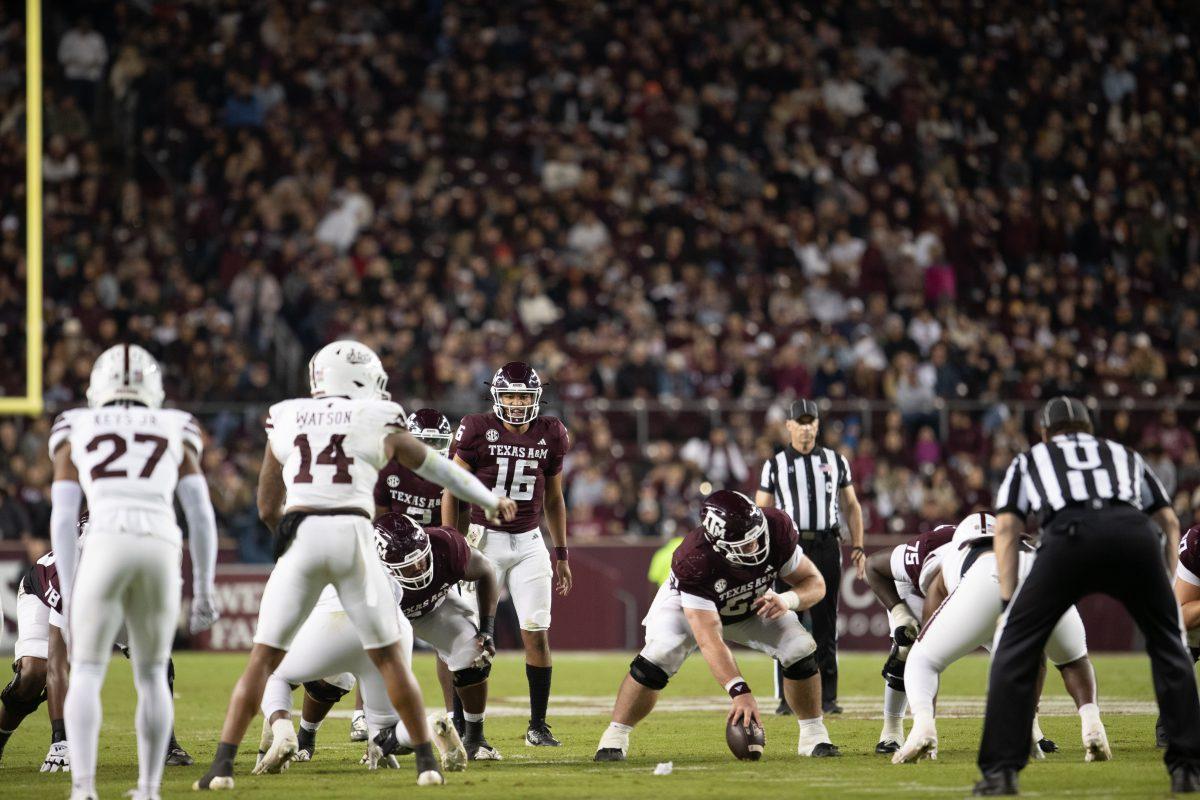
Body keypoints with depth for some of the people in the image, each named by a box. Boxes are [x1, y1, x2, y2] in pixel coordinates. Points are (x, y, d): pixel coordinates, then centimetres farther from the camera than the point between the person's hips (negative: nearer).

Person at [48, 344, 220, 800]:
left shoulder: (76, 432, 20)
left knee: (86, 674, 6)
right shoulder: (176, 433, 23)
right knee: (152, 676, 18)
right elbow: (201, 515, 13)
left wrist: (69, 598, 11)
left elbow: (63, 519, 11)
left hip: (105, 550, -1)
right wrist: (203, 590, 16)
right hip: (161, 552, 1)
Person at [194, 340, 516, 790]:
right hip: (354, 541, -1)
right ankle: (426, 761, 13)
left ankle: (222, 765, -3)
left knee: (263, 660, 6)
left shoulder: (285, 421, 15)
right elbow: (437, 468, 25)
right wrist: (491, 502, 41)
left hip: (301, 541, 1)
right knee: (389, 658, 13)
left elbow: (267, 507, 18)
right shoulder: (380, 422, 11)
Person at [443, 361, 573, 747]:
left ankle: (538, 726, 7)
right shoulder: (477, 431, -7)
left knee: (537, 635, -1)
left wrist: (561, 555, 14)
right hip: (485, 540, -3)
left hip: (529, 542, 3)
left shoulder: (550, 435, 4)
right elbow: (452, 494, -2)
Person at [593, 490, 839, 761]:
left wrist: (787, 600, -42)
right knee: (658, 657, -27)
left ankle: (813, 735, 3)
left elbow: (815, 583, -19)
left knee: (801, 650, -15)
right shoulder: (694, 560, -44)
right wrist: (740, 692, -57)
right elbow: (709, 641, -47)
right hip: (689, 605, -4)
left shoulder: (776, 528, -34)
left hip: (753, 606, 4)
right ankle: (614, 737, -11)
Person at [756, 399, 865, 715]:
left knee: (826, 625, 2)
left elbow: (851, 506, 15)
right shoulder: (775, 465, 7)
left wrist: (857, 547, 6)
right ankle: (786, 698, 0)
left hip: (826, 547, 1)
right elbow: (761, 512, 6)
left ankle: (827, 697, 5)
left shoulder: (835, 462, 11)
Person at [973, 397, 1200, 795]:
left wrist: (1009, 603, 19)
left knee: (1015, 647, 10)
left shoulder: (1029, 459, 34)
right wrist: (1166, 585, 41)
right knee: (1168, 646, 21)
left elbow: (1006, 530, 21)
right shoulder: (1124, 455, 40)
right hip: (1135, 534, 2)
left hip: (1070, 535, -2)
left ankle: (1001, 770, 2)